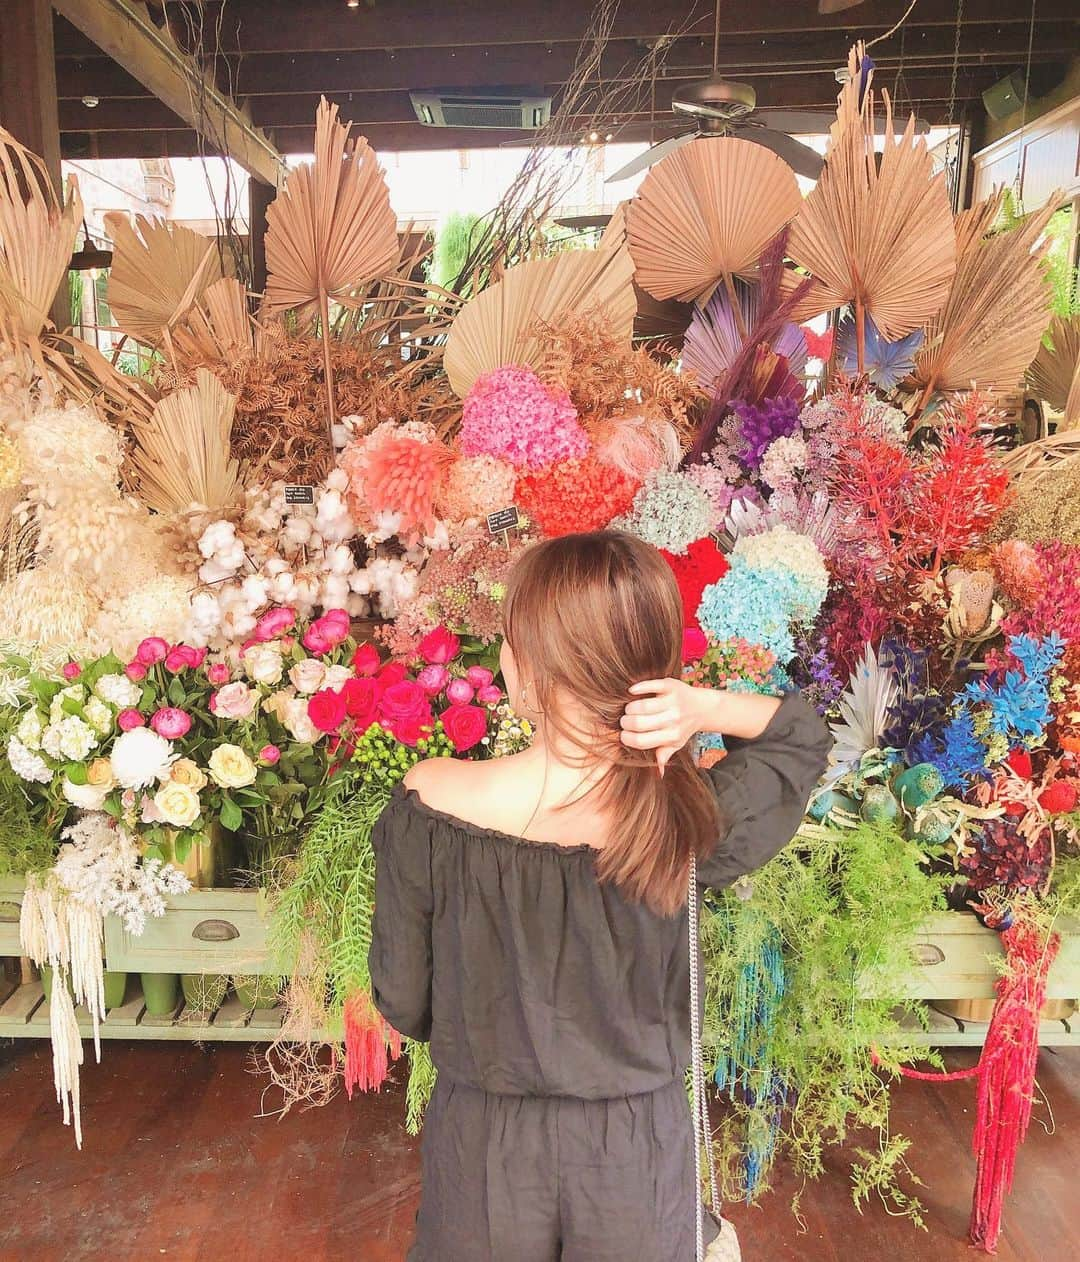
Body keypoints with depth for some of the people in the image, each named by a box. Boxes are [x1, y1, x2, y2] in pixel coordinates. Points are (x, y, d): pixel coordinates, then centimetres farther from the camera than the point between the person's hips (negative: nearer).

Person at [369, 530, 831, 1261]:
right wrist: (706, 707, -21)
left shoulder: (428, 805, -24)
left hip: (484, 1147, 0)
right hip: (638, 1153, 1)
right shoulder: (693, 822, -23)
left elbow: (404, 1004, -10)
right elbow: (804, 736, -2)